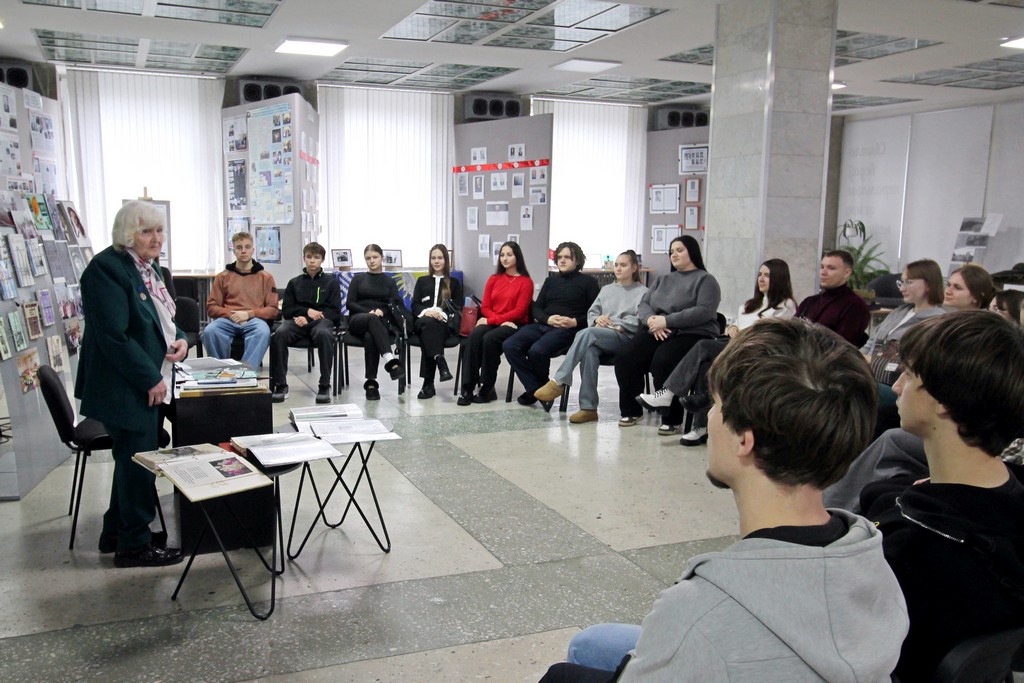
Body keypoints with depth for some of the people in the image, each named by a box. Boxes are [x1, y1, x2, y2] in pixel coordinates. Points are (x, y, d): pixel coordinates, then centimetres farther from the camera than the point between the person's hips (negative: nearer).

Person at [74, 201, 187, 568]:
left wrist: (180, 339, 2)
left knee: (133, 460, 18)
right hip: (126, 387, -10)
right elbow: (114, 336, -23)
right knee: (139, 463, 0)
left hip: (150, 383, 10)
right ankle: (134, 545, 14)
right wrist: (150, 379, -20)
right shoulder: (107, 268, -17)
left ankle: (116, 533, 33)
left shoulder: (148, 268, 13)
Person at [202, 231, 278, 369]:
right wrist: (230, 314, -6)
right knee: (209, 331, -34)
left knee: (263, 332, -39)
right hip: (227, 320, 1)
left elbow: (273, 309, 9)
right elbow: (211, 307, 14)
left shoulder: (266, 277, 16)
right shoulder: (222, 276, 19)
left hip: (254, 320, -1)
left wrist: (249, 314, -7)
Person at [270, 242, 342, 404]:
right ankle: (280, 385, -25)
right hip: (298, 320, 2)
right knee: (279, 335, -33)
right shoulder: (294, 283, 18)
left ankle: (324, 386, -32)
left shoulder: (331, 282, 13)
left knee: (324, 334, -40)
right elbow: (286, 311, 13)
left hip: (322, 320, -2)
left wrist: (310, 318, -9)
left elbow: (335, 312, 4)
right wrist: (307, 311, -6)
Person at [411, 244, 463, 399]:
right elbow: (415, 306, 11)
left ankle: (428, 383, -43)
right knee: (427, 322, -38)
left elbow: (458, 308, 8)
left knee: (428, 329, -37)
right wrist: (426, 311, -13)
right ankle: (440, 361, -54)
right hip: (423, 321, 1)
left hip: (445, 323, -1)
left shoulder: (454, 283, 19)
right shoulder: (422, 281, 24)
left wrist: (442, 314, -14)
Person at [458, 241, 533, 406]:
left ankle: (487, 389, -24)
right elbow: (485, 307, 11)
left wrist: (492, 320, -13)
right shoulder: (493, 279, 16)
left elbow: (519, 311, -8)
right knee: (474, 336, -29)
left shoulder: (526, 282, 1)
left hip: (515, 325, -4)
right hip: (492, 322, 4)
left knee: (489, 338, -34)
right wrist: (501, 321, -8)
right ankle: (467, 388, -31)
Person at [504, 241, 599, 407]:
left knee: (537, 350, -34)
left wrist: (575, 322, -15)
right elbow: (536, 308, 17)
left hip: (568, 330, -6)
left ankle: (542, 387, -6)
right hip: (542, 325, 6)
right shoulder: (551, 280, 25)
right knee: (509, 345, -21)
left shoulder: (588, 282, 9)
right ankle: (534, 389, -18)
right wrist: (547, 319, -5)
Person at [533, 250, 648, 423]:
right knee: (589, 351, -35)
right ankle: (588, 408, -36)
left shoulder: (643, 292, 11)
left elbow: (641, 320, -4)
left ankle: (558, 381, -35)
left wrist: (616, 326, -14)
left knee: (586, 333, -34)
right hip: (600, 336, 4)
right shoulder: (606, 289, 30)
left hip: (625, 337, -4)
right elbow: (591, 313, 22)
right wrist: (597, 319, -2)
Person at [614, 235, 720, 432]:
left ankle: (672, 419, -20)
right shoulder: (663, 280, 27)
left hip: (691, 334, -6)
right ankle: (631, 410, -3)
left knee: (662, 362, -35)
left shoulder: (705, 280, 6)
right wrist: (651, 319, -8)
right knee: (625, 358, -20)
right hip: (656, 332, 6)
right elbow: (643, 304, 16)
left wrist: (666, 321, -16)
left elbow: (704, 311, -11)